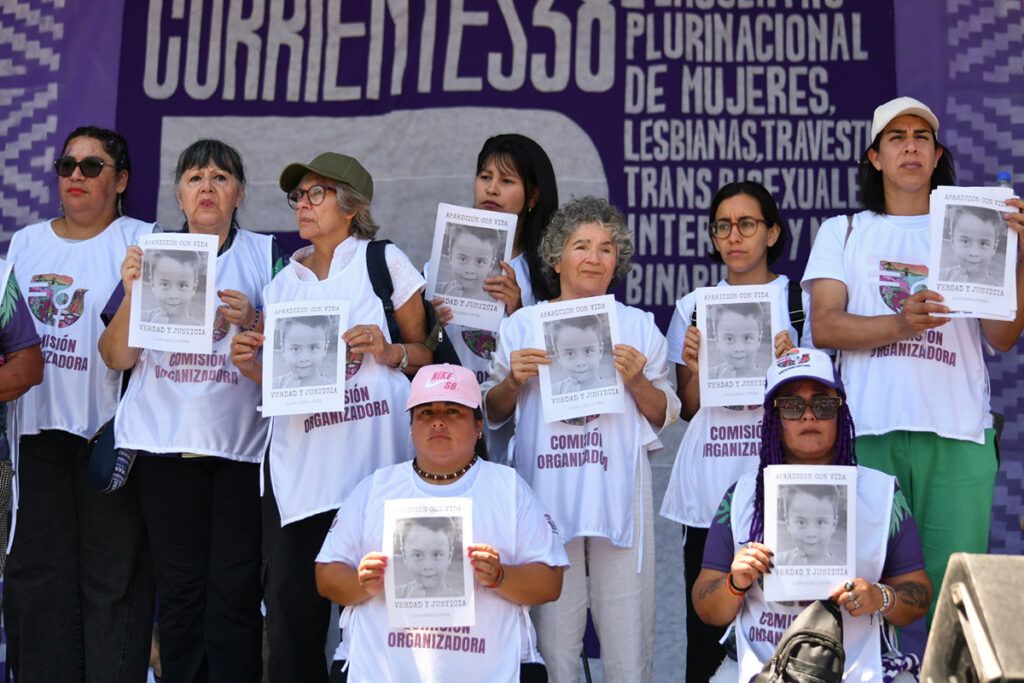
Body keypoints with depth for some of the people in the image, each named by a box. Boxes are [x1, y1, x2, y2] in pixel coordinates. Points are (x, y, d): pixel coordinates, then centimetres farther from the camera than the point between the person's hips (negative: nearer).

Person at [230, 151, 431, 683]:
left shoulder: (384, 262, 5)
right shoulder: (282, 285, 17)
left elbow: (427, 354, 6)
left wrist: (388, 352, -13)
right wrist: (251, 365, -1)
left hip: (374, 462, -4)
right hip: (298, 469, 4)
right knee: (291, 607, 1)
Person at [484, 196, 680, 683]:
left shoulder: (639, 326, 10)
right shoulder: (522, 325, 9)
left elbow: (665, 416, 11)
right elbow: (491, 414, 14)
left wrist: (637, 380, -7)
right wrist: (514, 380, -5)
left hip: (618, 492, 0)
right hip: (547, 492, 0)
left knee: (627, 630, 0)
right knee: (552, 632, 1)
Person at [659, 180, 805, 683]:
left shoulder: (803, 301, 6)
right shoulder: (694, 307, 12)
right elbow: (688, 409, 13)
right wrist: (694, 369, -7)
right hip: (709, 487, 2)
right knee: (706, 621, 1)